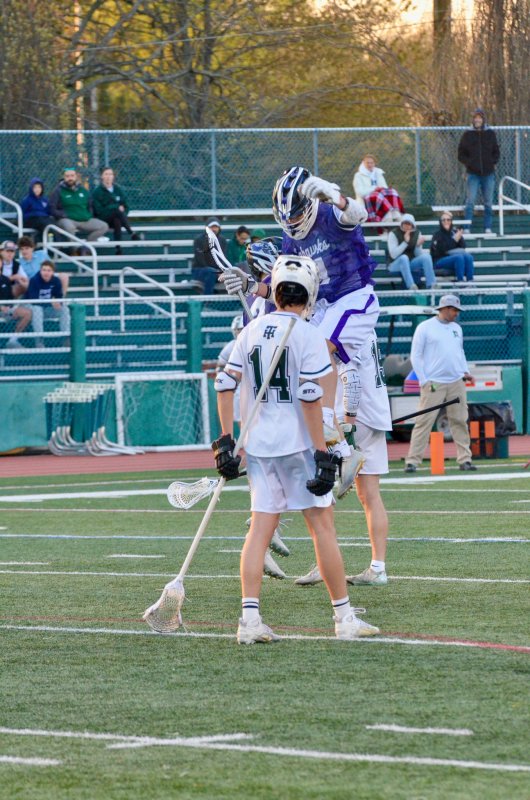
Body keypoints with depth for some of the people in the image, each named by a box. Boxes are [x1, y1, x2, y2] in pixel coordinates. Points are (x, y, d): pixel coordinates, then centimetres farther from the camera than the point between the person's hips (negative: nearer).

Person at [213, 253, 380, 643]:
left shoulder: (251, 331, 8)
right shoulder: (308, 335, -9)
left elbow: (225, 384, 5)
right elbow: (310, 397, -15)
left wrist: (226, 440, 10)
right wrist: (323, 454, -13)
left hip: (258, 444, 5)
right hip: (296, 443, -5)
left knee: (261, 528, 5)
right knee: (322, 525, 2)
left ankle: (250, 618, -5)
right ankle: (344, 617, 4)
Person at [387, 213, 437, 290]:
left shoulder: (416, 233, 1)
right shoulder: (393, 234, -11)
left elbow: (418, 254, 0)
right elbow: (393, 255, -22)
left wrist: (418, 245, -21)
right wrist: (405, 242, -26)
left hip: (410, 264, 4)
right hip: (396, 264, -4)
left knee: (426, 256, -22)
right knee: (404, 257, -37)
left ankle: (431, 285, -29)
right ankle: (411, 286, -47)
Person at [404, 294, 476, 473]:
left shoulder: (456, 328, 15)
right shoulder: (425, 328, -1)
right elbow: (415, 356, -2)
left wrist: (465, 371, 9)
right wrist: (423, 381, -8)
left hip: (456, 383, 5)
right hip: (434, 383, -5)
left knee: (460, 421, 4)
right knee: (424, 421, -8)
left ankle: (464, 459, 10)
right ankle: (412, 461, -8)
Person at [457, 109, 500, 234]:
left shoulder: (490, 134, 8)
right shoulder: (467, 135, 3)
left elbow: (496, 152, 14)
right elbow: (461, 154, 6)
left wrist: (493, 162, -3)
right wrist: (469, 162, -10)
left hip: (488, 173, 2)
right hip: (473, 174, -2)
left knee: (488, 203, 6)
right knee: (470, 201, -8)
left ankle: (488, 228, 12)